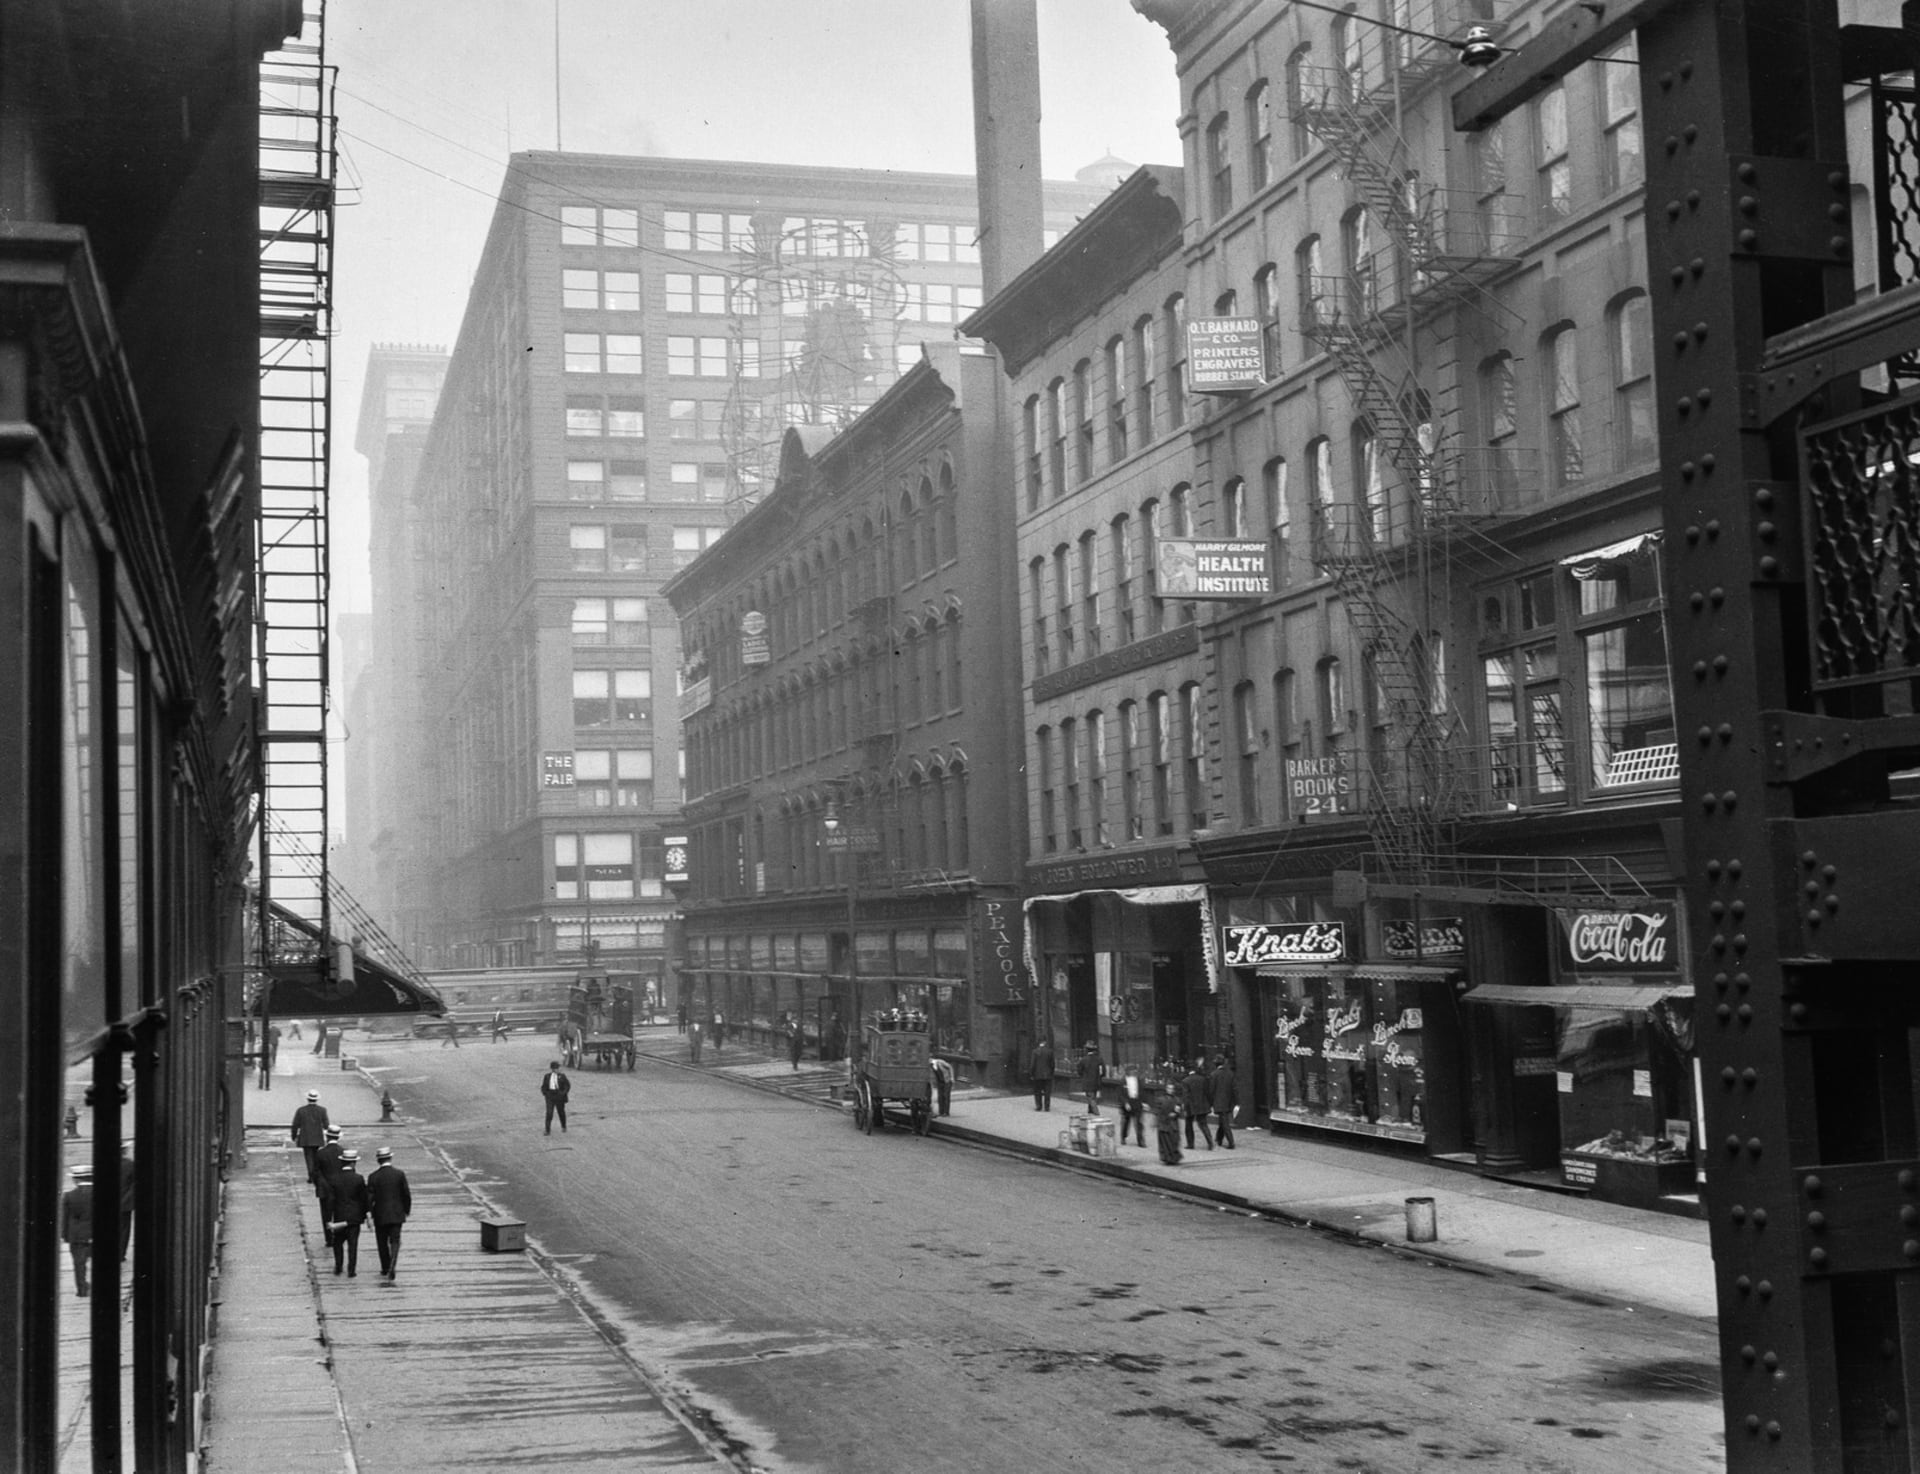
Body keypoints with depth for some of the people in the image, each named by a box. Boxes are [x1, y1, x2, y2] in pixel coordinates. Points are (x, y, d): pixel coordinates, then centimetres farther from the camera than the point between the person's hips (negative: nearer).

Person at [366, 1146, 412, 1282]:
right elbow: (406, 1194, -3)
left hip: (380, 1215, 0)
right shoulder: (399, 1174, -7)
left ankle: (385, 1270, 20)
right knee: (395, 1241, 4)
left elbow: (369, 1198, -10)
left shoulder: (373, 1177, -9)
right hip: (396, 1214, 0)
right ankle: (392, 1267, -15)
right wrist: (407, 1209, 11)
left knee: (382, 1243, 13)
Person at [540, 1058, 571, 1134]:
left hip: (559, 1096, 0)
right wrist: (545, 1092, -6)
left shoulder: (561, 1076, 0)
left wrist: (564, 1092, -12)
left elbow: (567, 1085, 1)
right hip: (550, 1097, 0)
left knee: (561, 1112, 15)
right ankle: (547, 1130, -10)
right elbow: (543, 1086, 12)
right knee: (549, 1113, -10)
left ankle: (563, 1127, 37)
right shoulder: (547, 1076, 4)